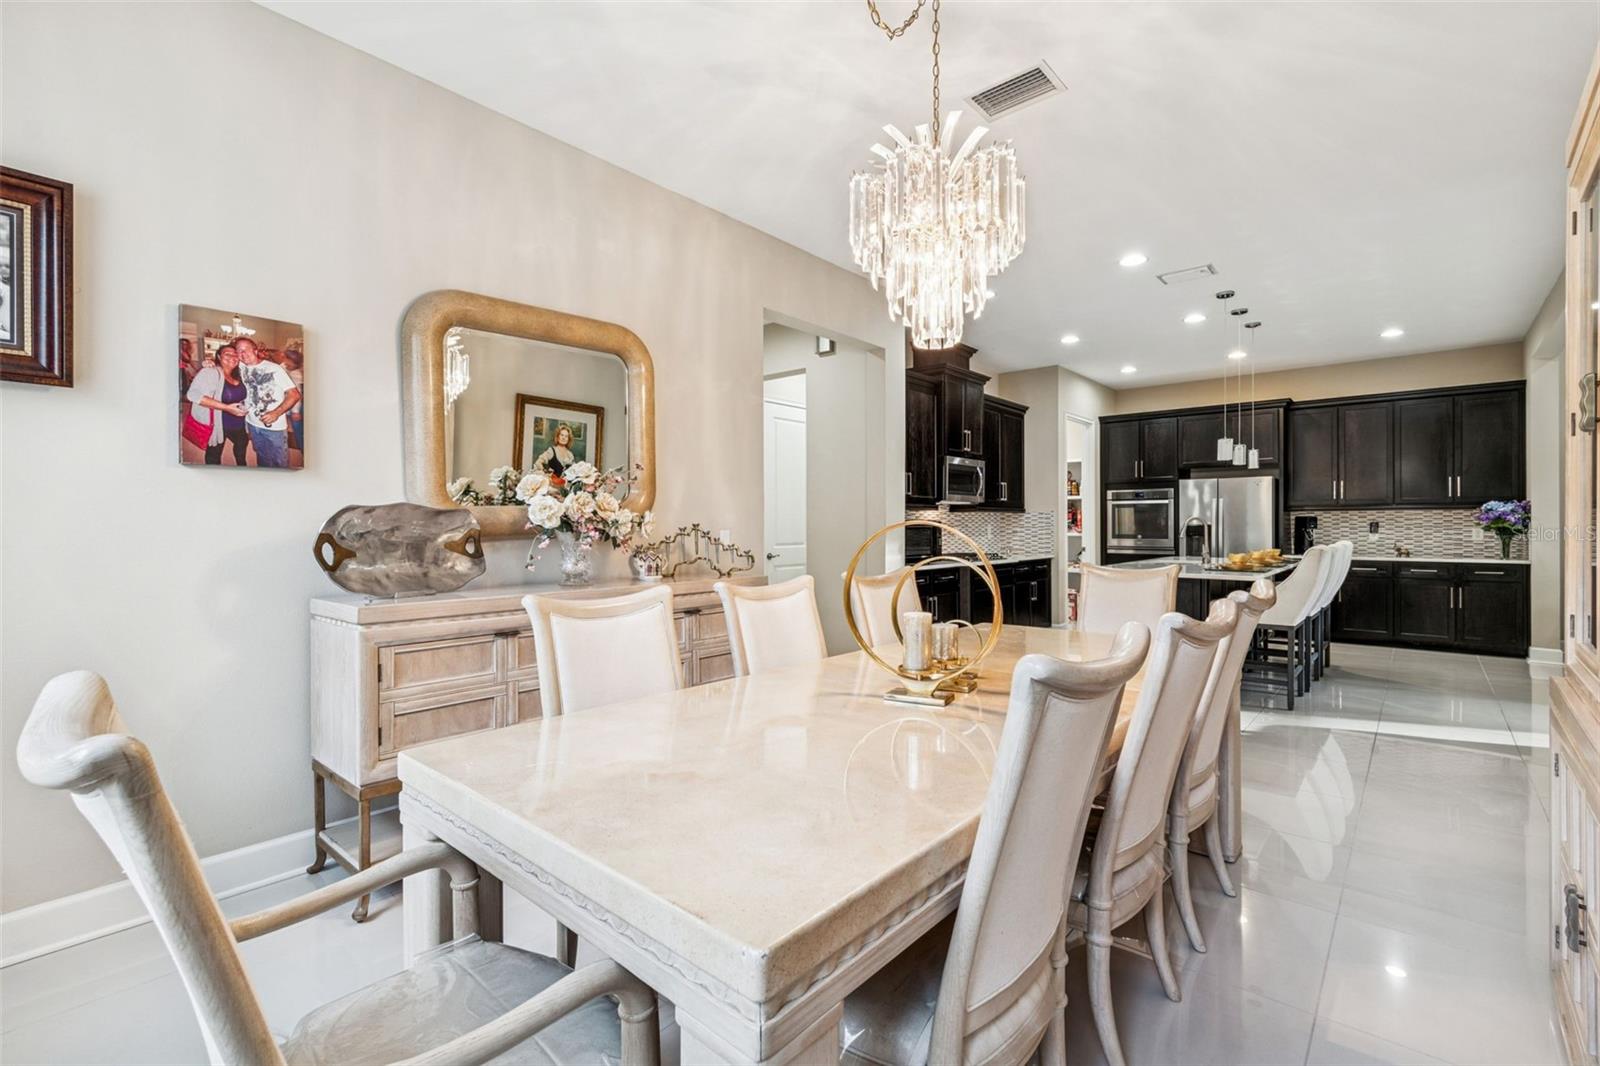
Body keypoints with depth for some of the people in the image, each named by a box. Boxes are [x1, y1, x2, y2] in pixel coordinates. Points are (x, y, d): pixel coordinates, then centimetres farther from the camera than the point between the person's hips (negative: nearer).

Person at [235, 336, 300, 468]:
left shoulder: (274, 369, -11)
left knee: (279, 462, 2)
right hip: (252, 424, 5)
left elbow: (294, 394, -14)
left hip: (274, 426, -5)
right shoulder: (240, 367, 2)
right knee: (262, 460, 19)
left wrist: (276, 413, -24)